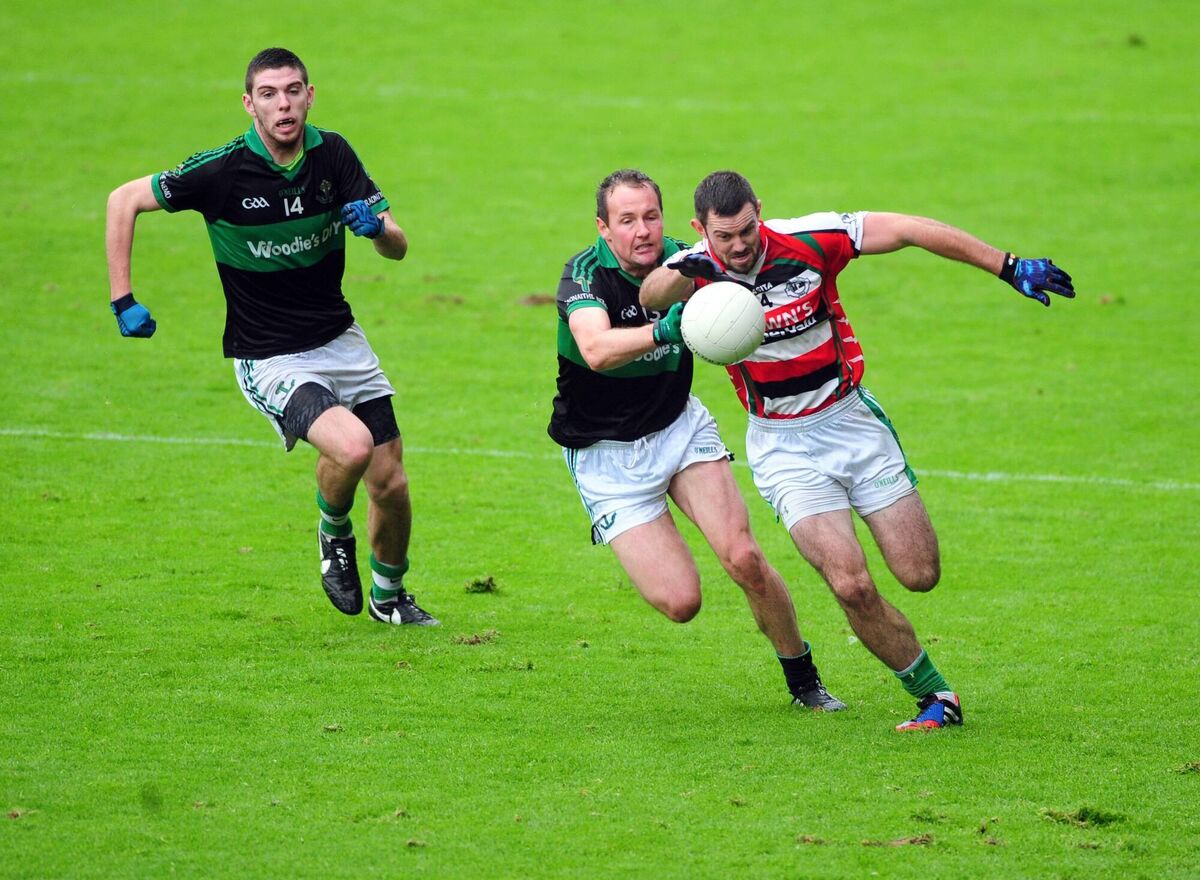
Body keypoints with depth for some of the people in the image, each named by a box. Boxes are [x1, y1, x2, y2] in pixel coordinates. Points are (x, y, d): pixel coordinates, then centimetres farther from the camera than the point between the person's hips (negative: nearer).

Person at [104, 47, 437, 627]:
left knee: (391, 484, 4)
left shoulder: (333, 155, -6)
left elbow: (398, 249, -3)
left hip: (339, 338, 5)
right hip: (270, 359, -5)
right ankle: (333, 534, 5)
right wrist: (122, 299, -10)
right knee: (353, 445, -29)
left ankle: (388, 596, 33)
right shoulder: (222, 171, -18)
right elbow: (124, 200, -6)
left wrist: (377, 226, -27)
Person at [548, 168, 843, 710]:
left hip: (681, 427, 4)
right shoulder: (585, 275, -23)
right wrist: (663, 330, -61)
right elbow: (596, 350, -44)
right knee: (680, 601, -13)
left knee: (744, 558, -15)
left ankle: (803, 679, 7)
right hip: (606, 456, -3)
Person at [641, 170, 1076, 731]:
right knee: (851, 586, -17)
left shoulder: (807, 241, -16)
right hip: (782, 447, -1)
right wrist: (685, 270, -60)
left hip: (851, 421, 1)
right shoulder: (698, 271, -14)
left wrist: (1008, 267, -14)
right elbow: (651, 294, -36)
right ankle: (934, 694, 3)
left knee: (919, 574, -1)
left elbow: (910, 231, -12)